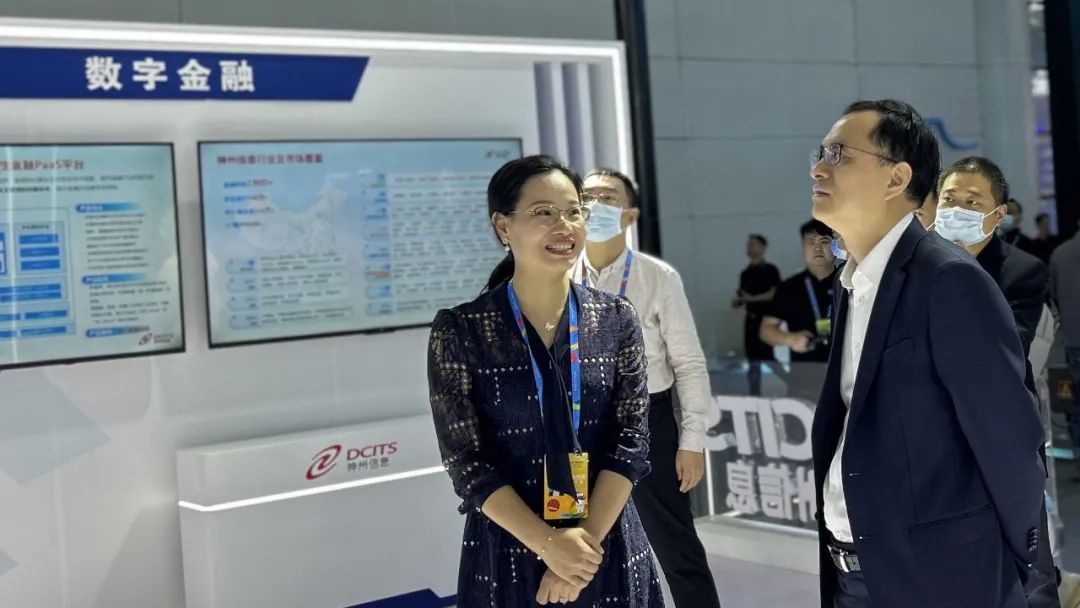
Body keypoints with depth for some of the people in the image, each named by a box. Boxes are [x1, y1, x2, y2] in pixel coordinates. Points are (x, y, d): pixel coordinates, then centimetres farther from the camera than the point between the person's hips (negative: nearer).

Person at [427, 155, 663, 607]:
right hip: (507, 550, -2)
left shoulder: (616, 320, 0)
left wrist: (587, 538, -16)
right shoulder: (459, 332, -7)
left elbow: (632, 439, -5)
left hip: (609, 548, 2)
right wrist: (548, 544, -18)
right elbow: (465, 461, -10)